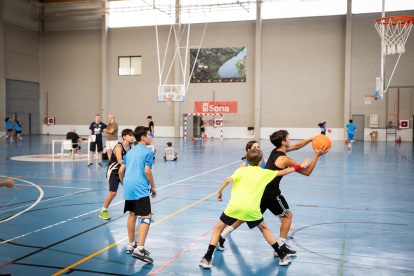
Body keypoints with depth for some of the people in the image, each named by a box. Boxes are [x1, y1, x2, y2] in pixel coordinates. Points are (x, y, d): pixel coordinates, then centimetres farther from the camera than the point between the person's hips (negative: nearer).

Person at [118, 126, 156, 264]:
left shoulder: (130, 152, 19)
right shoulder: (148, 151, -2)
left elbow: (120, 171, 15)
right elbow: (147, 171, -12)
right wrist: (153, 187, -2)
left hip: (128, 187, 8)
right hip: (140, 188, -8)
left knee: (132, 215, 20)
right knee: (146, 217, -7)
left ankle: (131, 245, 28)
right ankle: (139, 249, -16)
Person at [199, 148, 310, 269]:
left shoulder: (241, 170, 12)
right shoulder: (265, 173, 15)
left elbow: (228, 180, -3)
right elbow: (284, 172, 23)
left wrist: (219, 191, 12)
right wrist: (300, 166, 36)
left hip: (235, 205, -1)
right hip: (251, 208, 1)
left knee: (219, 227, 17)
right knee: (264, 228, 25)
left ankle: (207, 259, 10)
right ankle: (282, 256, 28)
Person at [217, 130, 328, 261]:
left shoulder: (275, 151, 10)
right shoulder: (285, 160, -14)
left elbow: (296, 146, 24)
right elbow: (307, 172, -6)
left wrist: (311, 139, 17)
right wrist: (317, 155, -4)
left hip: (259, 189, 8)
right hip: (271, 193, -8)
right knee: (288, 215, 13)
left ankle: (222, 236, 13)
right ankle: (281, 247, 10)